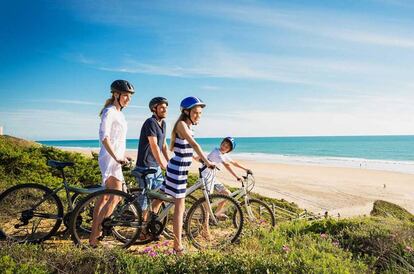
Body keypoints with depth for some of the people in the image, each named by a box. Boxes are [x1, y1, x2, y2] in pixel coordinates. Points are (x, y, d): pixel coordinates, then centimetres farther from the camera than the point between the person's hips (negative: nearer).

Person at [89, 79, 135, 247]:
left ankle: (94, 233, 23)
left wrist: (122, 156, 26)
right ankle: (95, 236, -8)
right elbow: (104, 136, -24)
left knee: (105, 197, 13)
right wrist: (116, 158, -28)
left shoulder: (119, 113, 18)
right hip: (110, 158, -10)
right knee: (116, 197, -14)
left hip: (116, 159, 10)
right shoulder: (109, 112, -12)